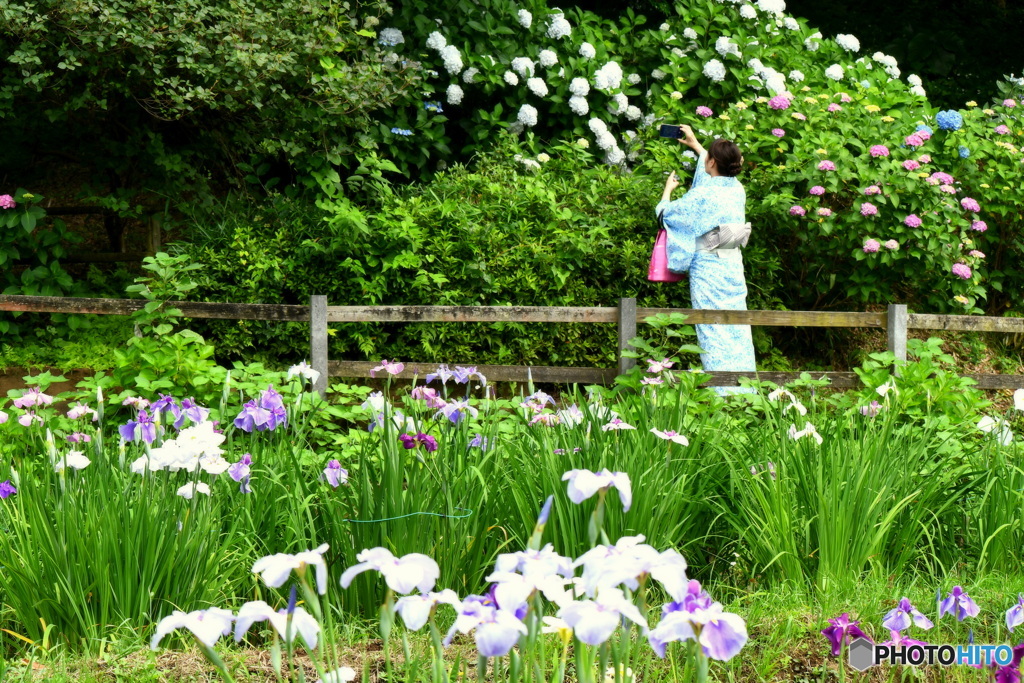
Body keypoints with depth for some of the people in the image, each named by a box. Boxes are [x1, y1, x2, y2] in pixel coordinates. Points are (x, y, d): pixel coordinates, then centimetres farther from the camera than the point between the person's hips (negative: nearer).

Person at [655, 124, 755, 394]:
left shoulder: (703, 195, -16)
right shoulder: (737, 189, 4)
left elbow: (666, 212, -2)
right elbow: (717, 171, 28)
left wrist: (668, 189, 18)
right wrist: (695, 145, 42)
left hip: (707, 269, -6)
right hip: (734, 267, 6)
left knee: (714, 332, -4)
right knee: (738, 332, 9)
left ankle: (723, 393, -6)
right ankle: (745, 390, 11)